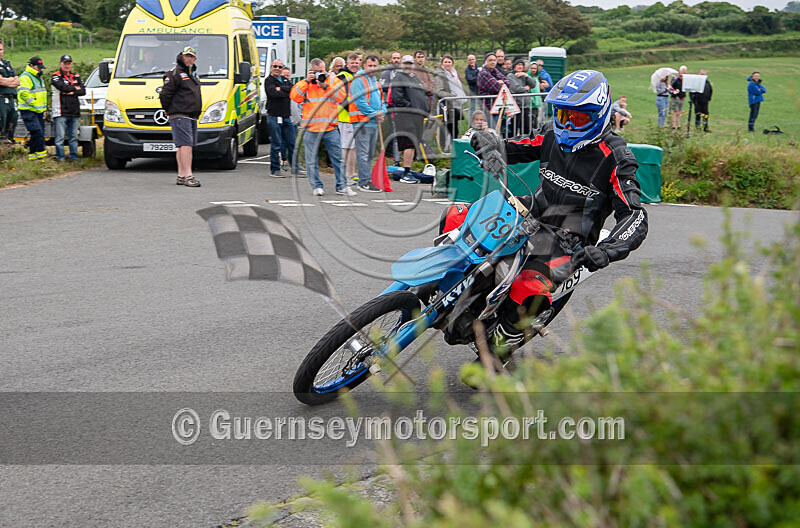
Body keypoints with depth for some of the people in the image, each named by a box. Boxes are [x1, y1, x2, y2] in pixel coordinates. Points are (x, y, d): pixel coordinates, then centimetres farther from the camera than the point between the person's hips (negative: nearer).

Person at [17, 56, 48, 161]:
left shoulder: (38, 78, 21)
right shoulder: (25, 77, -11)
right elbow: (23, 93, -23)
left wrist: (44, 107, 22)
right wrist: (35, 104, -21)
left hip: (39, 112, 10)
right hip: (29, 112, -10)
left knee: (38, 134, 9)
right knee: (38, 132, -18)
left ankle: (32, 154, 15)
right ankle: (41, 153, -15)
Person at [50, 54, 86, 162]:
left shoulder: (76, 77, 18)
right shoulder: (56, 77, 2)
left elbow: (83, 91, 7)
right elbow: (63, 87, -15)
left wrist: (72, 93, -9)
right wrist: (75, 88, 0)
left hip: (74, 112, 5)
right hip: (61, 112, -5)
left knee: (73, 137, 8)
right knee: (60, 137, -7)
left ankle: (74, 157, 13)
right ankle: (60, 157, -3)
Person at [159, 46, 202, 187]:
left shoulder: (193, 74, 21)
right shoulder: (175, 73, -7)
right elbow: (165, 94, -11)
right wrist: (169, 110, -3)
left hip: (192, 116, 9)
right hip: (180, 116, -9)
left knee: (183, 147, 10)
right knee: (185, 145, -15)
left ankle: (181, 176, 13)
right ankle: (187, 175, -19)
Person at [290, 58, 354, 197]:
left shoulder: (333, 80, 10)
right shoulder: (304, 83, 11)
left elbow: (342, 96, -4)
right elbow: (295, 97, -3)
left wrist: (326, 86, -12)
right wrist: (306, 81, -7)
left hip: (330, 127, 0)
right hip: (310, 127, 0)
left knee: (337, 157, 0)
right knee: (312, 159, 2)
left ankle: (341, 186, 6)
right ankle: (316, 186, 11)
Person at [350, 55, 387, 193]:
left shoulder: (375, 82, 20)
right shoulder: (358, 80, -8)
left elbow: (381, 101, 23)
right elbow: (359, 101, -17)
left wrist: (382, 113, 2)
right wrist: (374, 114, -15)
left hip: (374, 123, 9)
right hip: (362, 122, -9)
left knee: (370, 154, 13)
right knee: (363, 154, -10)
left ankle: (364, 181, 20)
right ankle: (365, 182, -11)